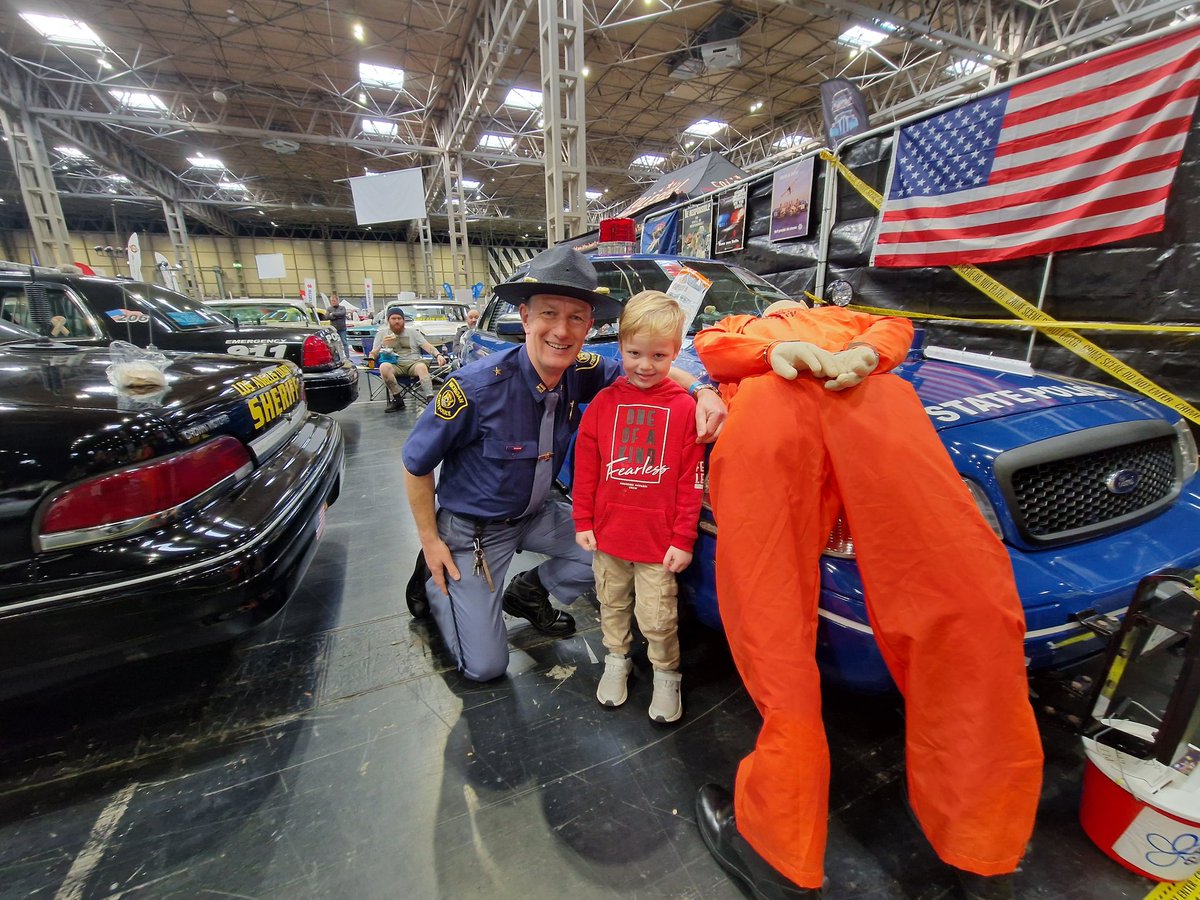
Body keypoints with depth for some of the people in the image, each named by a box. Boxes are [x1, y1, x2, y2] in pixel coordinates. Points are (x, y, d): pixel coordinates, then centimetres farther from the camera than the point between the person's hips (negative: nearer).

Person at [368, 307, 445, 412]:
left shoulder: (413, 333, 18)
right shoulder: (381, 334, 20)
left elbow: (428, 346, 5)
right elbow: (374, 353, 16)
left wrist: (438, 355, -15)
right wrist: (371, 358, -9)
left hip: (414, 363, 0)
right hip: (394, 365, 1)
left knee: (422, 366, -36)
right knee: (384, 367, -34)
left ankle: (430, 398, -47)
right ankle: (397, 400, -25)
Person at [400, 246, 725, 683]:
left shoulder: (583, 372, -15)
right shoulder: (476, 387, -30)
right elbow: (416, 463, -16)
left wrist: (702, 391, -25)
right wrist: (430, 540, -11)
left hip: (536, 513, 5)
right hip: (472, 528, -4)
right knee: (485, 667, 1)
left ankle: (527, 593, 19)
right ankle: (433, 579, 26)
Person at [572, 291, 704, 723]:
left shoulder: (683, 407, -10)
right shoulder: (605, 401, -2)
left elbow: (692, 481, -8)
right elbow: (585, 467, 2)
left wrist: (683, 539, -8)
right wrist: (583, 522, 2)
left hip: (659, 539, -3)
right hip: (607, 534, 3)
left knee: (658, 619, 10)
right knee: (613, 606, 22)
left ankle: (666, 674, 36)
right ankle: (616, 660, 46)